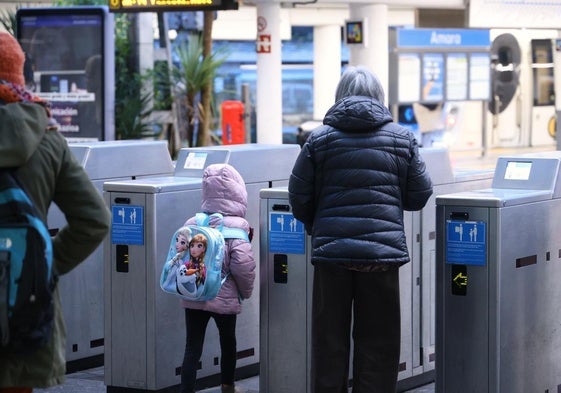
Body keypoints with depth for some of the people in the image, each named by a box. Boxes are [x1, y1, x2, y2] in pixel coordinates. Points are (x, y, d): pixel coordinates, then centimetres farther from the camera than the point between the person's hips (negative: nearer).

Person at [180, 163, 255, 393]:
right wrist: (246, 291, -2)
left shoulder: (192, 224, 1)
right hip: (224, 298, -2)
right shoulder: (236, 227, -13)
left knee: (192, 347, 5)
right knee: (228, 342, 19)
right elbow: (243, 265, -19)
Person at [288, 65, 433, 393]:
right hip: (383, 251, 0)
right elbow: (420, 195, 7)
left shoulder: (319, 138, 2)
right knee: (378, 343, 6)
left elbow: (299, 198, 2)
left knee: (329, 341, 8)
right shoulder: (402, 138, 4)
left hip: (331, 251, 0)